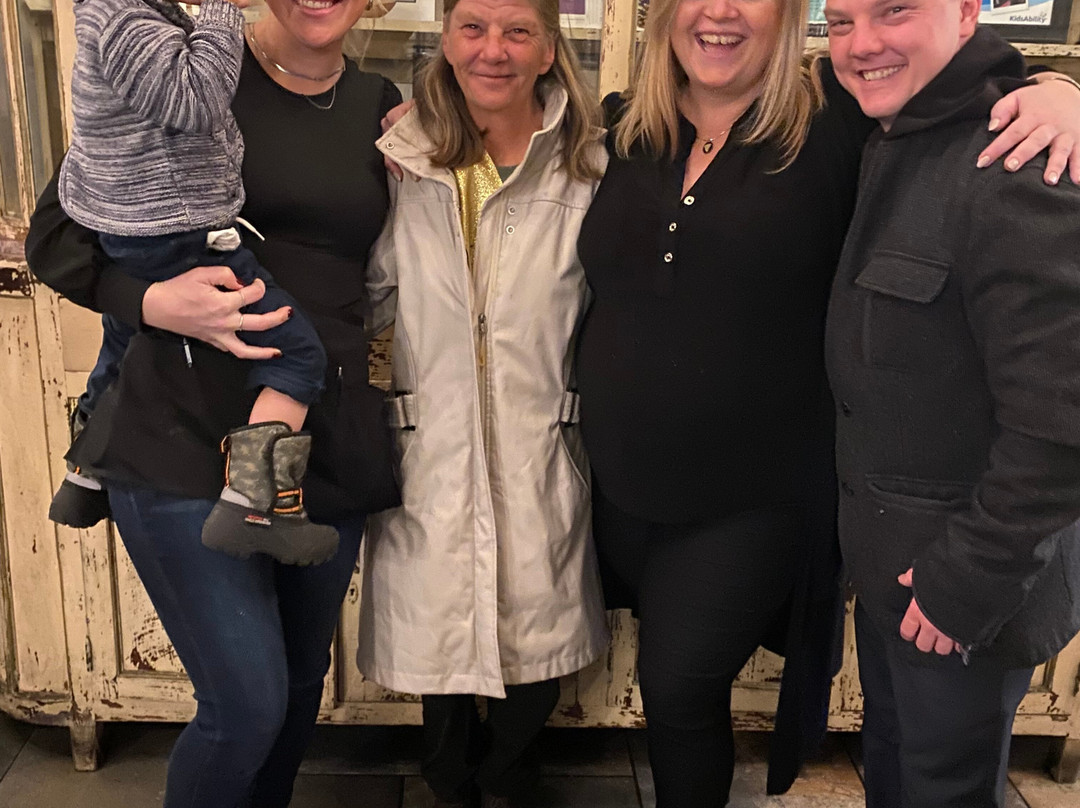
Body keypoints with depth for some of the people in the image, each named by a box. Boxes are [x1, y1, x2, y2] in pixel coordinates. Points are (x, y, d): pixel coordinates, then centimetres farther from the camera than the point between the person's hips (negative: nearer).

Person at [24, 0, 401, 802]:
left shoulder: (379, 105, 8)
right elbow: (56, 236, -2)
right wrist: (156, 301, -21)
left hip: (326, 447, 5)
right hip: (185, 442, -4)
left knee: (302, 682, 17)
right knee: (248, 704, -5)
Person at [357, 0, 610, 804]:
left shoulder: (589, 169, -5)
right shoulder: (403, 162, -2)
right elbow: (366, 298, 5)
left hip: (542, 466, 0)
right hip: (430, 460, 1)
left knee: (537, 648, 14)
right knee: (438, 641, 15)